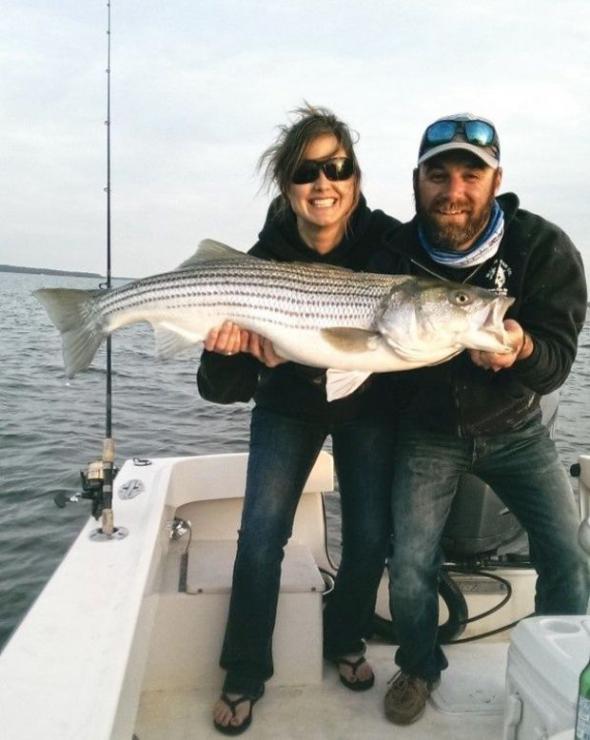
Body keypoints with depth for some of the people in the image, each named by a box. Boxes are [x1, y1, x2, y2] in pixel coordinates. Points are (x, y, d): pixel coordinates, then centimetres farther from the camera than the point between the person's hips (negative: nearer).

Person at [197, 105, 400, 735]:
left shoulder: (386, 240, -23)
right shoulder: (266, 258, -23)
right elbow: (226, 390, -19)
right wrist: (231, 347, -44)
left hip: (367, 406, 1)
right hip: (288, 407, -1)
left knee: (371, 535, 3)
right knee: (260, 536, -6)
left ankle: (345, 642, 32)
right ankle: (244, 677, 14)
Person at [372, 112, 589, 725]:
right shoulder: (396, 256, -16)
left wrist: (520, 348, -43)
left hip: (513, 428, 0)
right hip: (429, 431, 0)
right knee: (409, 565, -7)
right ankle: (419, 666, 25)